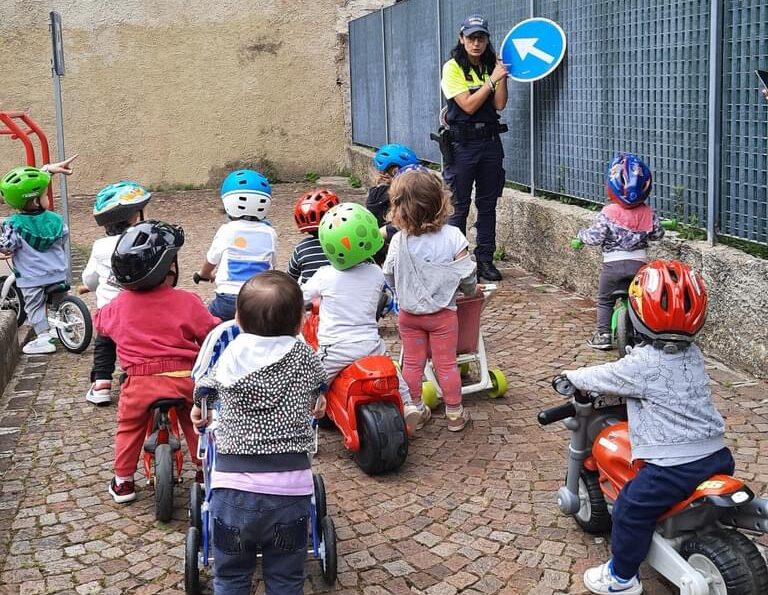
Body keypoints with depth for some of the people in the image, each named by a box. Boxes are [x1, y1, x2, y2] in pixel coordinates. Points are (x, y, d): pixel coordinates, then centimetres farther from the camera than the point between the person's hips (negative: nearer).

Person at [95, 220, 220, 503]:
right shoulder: (187, 302, -10)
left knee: (129, 428, 22)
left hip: (140, 381, 1)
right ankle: (204, 468, 34)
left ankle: (123, 481, 27)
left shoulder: (120, 304, 0)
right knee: (195, 423, 24)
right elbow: (211, 332, -2)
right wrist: (220, 324, 20)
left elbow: (98, 321, 21)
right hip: (184, 379, -1)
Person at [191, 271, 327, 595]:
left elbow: (203, 388, 24)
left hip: (233, 485, 1)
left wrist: (198, 407, 45)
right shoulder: (303, 355, 1)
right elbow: (320, 385, 22)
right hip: (288, 486, 0)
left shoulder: (229, 356, 4)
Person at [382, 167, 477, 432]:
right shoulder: (453, 237, -17)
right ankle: (455, 413, 20)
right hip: (442, 313, -1)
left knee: (412, 362, 15)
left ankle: (415, 410, 26)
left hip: (409, 312, 1)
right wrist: (470, 290, 12)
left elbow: (389, 276, -2)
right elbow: (467, 275, -11)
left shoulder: (399, 240, -14)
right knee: (446, 363, 10)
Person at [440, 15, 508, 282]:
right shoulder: (453, 67, -6)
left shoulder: (491, 66, 8)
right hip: (461, 142, -5)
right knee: (459, 206, -1)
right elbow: (468, 105, -15)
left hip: (490, 142, 5)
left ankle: (485, 260, 17)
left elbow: (499, 105, -2)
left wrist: (502, 74, -9)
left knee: (488, 204, 9)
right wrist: (492, 80, -13)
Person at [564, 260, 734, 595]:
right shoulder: (694, 355, 8)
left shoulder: (642, 365, -13)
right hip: (718, 456, 7)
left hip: (672, 466, -7)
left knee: (631, 509, 8)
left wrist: (570, 377, 18)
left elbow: (602, 378, 0)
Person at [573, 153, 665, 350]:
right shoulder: (648, 213, -3)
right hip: (639, 262, 3)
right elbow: (658, 233, 6)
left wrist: (581, 235, 7)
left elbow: (595, 237, -13)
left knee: (604, 301, 13)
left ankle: (603, 335, 10)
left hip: (613, 264, -3)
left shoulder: (608, 213, -14)